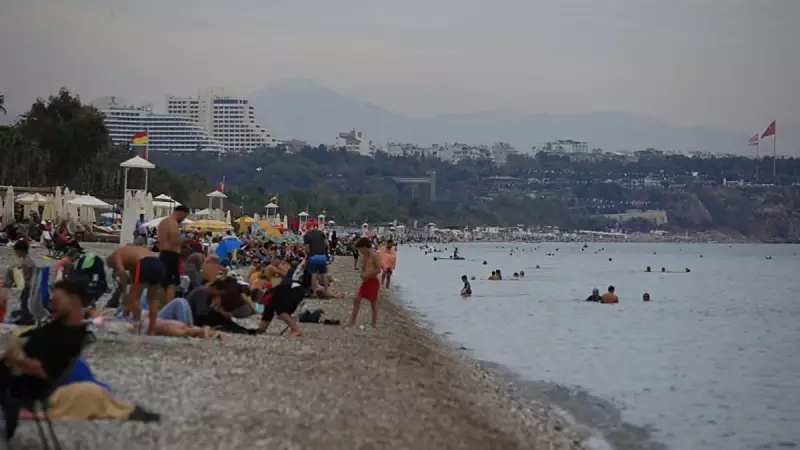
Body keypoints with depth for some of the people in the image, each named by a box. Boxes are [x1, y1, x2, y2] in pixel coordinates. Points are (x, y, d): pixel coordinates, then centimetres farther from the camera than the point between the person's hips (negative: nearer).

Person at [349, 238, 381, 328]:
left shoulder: (373, 256, -14)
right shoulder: (364, 256, 10)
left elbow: (378, 270, -18)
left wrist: (367, 274, -18)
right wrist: (362, 274, 0)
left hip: (373, 281, -8)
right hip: (365, 281, 8)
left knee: (373, 302, 1)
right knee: (357, 299, 2)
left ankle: (374, 323, 11)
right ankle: (352, 321, 7)